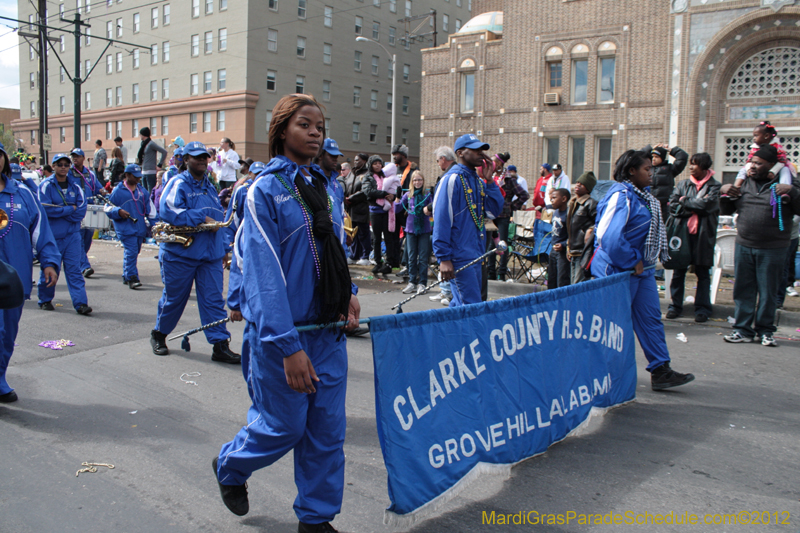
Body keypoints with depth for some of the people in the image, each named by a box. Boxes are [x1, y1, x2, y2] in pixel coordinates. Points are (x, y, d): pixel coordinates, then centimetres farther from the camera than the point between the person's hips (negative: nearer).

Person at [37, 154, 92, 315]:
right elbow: (45, 209, -15)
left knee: (74, 269, -2)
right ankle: (45, 300, 26)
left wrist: (59, 211, -11)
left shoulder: (75, 185, 7)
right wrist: (71, 209, -10)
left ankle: (81, 303, -7)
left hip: (73, 234, 2)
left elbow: (82, 209, -4)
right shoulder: (46, 186, -3)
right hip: (52, 235, -2)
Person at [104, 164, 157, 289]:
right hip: (125, 228, -5)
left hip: (140, 228, 5)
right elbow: (108, 208, 1)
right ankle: (131, 277, -12)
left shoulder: (142, 191, 14)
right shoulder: (118, 190, 0)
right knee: (131, 252, -15)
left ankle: (126, 276, 23)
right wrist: (119, 211, -17)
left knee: (135, 252, 10)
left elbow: (149, 209, 17)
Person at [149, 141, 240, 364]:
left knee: (213, 300, 0)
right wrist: (202, 218, -22)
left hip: (210, 254, 5)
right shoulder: (178, 184, -6)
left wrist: (223, 249, 17)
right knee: (174, 298, 9)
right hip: (180, 252, -5)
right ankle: (158, 335, 32)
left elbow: (219, 215, 25)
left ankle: (220, 345, 2)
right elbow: (167, 210, -23)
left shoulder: (210, 187, 16)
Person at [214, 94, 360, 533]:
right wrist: (288, 347, -23)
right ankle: (229, 467, 39)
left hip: (328, 328, 6)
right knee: (285, 425, 8)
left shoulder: (325, 187, 8)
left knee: (327, 429, 9)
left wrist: (349, 291, 3)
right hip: (282, 332, -5)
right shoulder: (265, 190, -11)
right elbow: (265, 274, -18)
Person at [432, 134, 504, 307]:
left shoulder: (478, 180, 15)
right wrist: (444, 258, -19)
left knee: (460, 305, 16)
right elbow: (441, 219, -15)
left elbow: (493, 211, 7)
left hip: (475, 254, 8)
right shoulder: (452, 179, -10)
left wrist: (489, 180, -1)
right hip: (459, 256, -8)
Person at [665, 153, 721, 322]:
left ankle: (702, 308, 12)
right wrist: (695, 207, -10)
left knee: (703, 272, 5)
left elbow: (706, 204, -14)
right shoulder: (682, 184, 11)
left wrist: (684, 201, -3)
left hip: (703, 234, -2)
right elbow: (672, 206, -1)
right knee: (678, 271, 5)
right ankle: (675, 305, 14)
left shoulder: (715, 187, 2)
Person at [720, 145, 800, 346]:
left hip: (772, 250, -4)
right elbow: (727, 207, 21)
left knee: (768, 293, 5)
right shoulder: (743, 183, 10)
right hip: (744, 246, 4)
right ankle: (743, 330, 16)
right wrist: (723, 190, 3)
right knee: (743, 290, 7)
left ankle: (765, 330, 18)